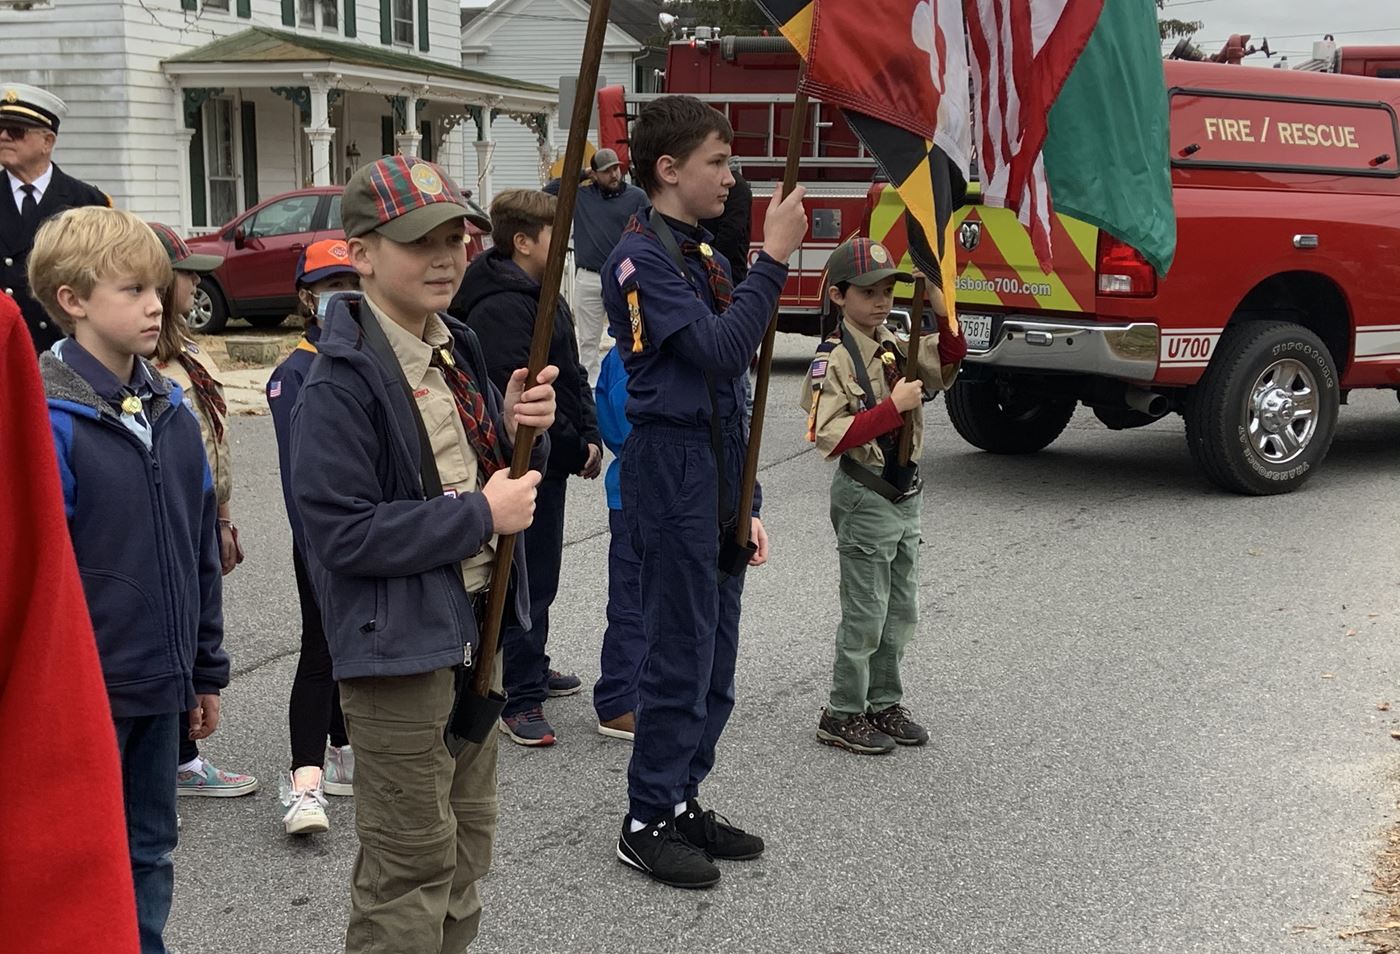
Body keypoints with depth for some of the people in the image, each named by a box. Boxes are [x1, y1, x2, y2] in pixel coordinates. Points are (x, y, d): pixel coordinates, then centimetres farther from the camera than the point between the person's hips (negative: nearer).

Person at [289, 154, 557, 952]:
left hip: (475, 628, 9)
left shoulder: (457, 350, 6)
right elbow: (342, 532, -25)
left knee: (468, 843, 21)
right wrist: (480, 518, -21)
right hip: (399, 644, -8)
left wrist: (523, 428, -8)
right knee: (411, 866, 3)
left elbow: (492, 474, 15)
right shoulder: (342, 384, -20)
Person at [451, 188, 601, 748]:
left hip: (550, 461, 11)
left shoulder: (542, 296, 14)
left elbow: (571, 375, 19)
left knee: (539, 572, 22)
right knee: (529, 577, -5)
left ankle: (532, 668, 37)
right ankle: (520, 700, 2)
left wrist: (589, 434, 7)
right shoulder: (501, 307, -21)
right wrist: (576, 448, -17)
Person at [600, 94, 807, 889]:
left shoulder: (703, 254, 16)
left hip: (719, 473, 9)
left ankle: (684, 802, 25)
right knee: (681, 657, -3)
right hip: (673, 470, -9)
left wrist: (745, 504, 18)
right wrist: (774, 258, -20)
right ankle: (648, 824, 9)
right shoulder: (642, 256, -11)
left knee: (715, 659, 13)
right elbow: (719, 349, -23)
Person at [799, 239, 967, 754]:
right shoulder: (833, 359, -16)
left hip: (905, 493, 8)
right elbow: (832, 437, -23)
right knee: (865, 615, 0)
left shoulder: (895, 346, 7)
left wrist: (942, 310, -4)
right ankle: (843, 715, 12)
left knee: (901, 611, 15)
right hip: (865, 496, -8)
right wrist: (894, 407, -24)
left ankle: (884, 702, 28)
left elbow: (948, 363, 12)